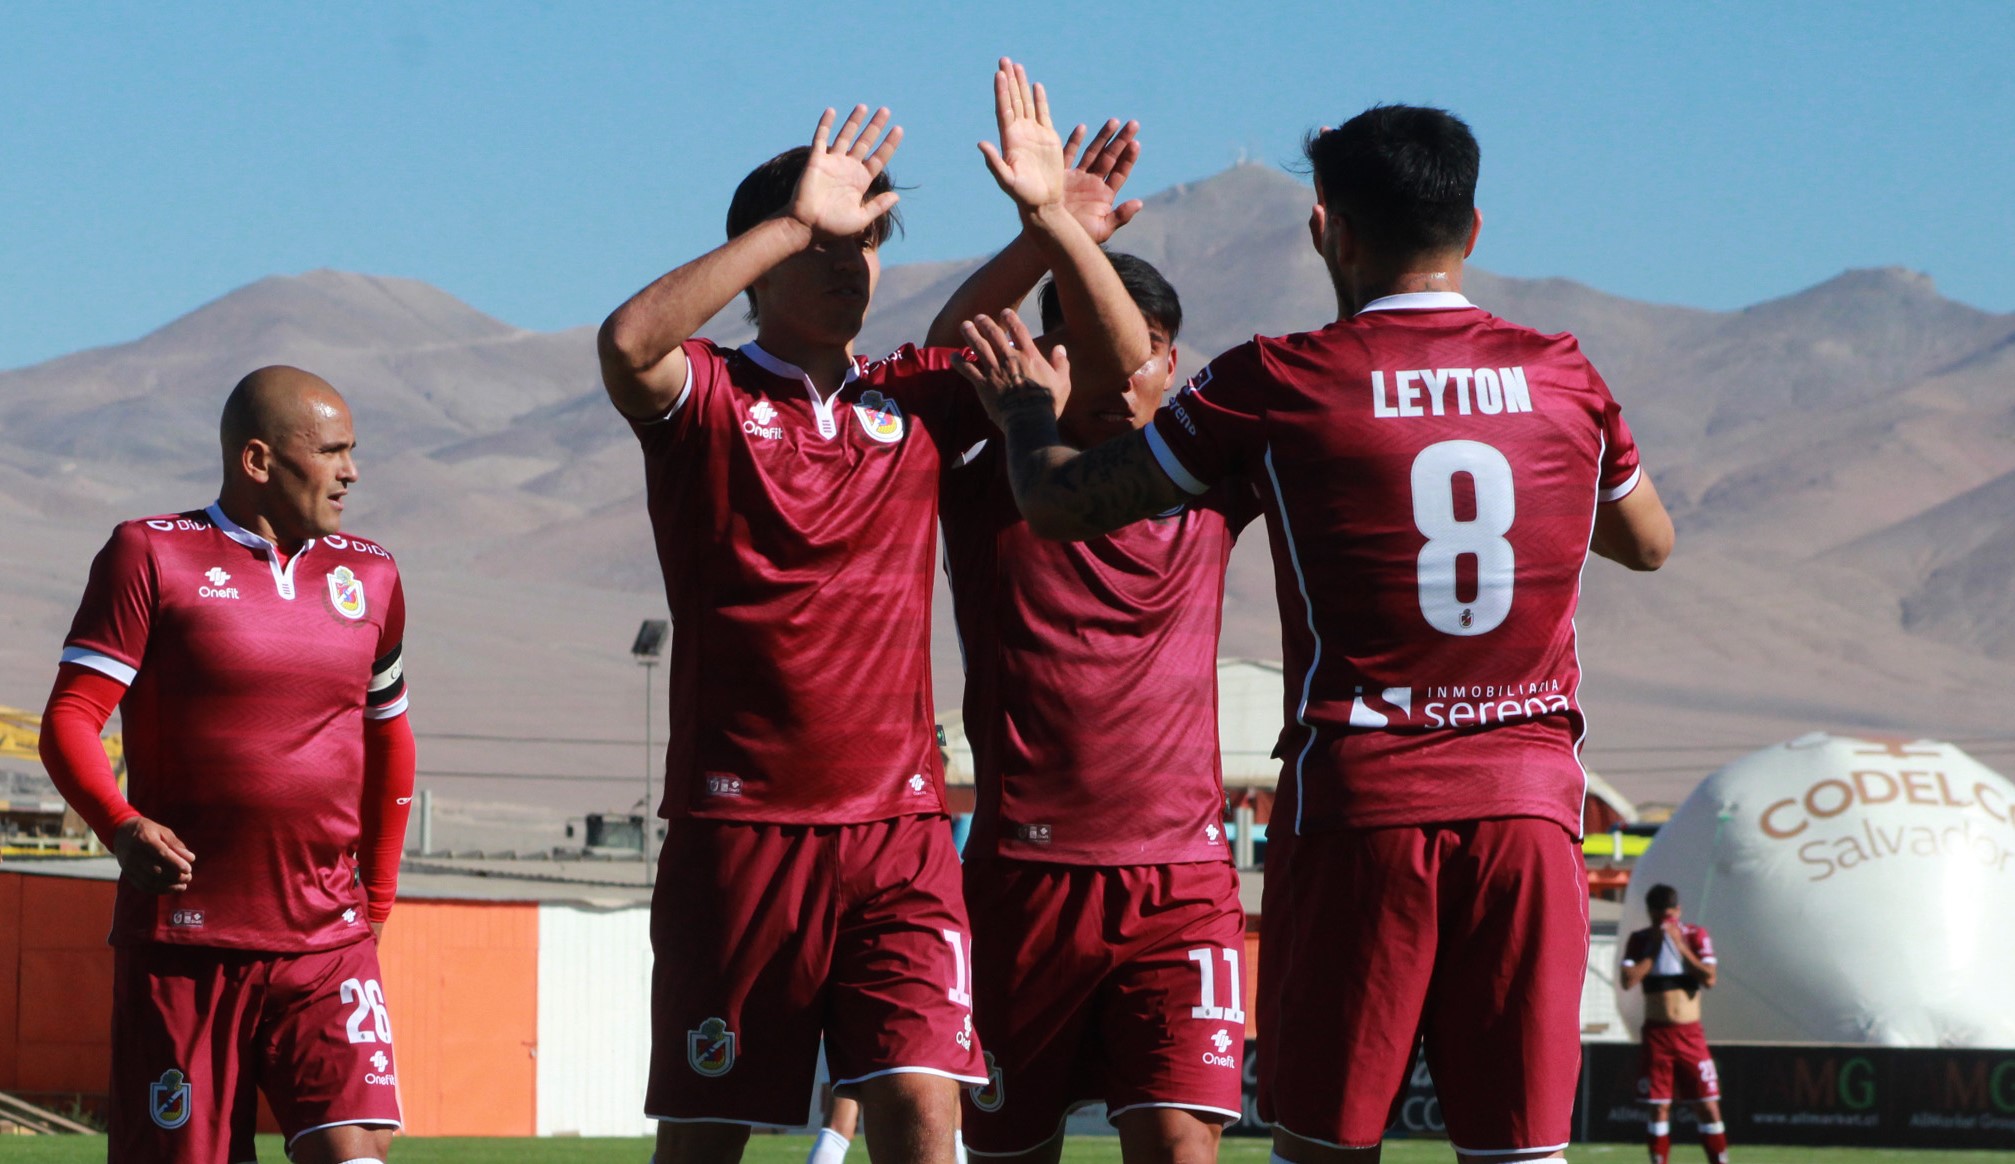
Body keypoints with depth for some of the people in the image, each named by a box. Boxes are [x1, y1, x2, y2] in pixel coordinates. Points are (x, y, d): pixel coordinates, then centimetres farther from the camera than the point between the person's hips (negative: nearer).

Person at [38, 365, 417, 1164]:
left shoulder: (368, 577, 14)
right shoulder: (152, 556, 0)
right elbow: (69, 720, -6)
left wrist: (376, 903, 25)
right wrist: (121, 828, -24)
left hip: (326, 944, 3)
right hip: (181, 941, -3)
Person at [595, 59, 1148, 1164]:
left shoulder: (918, 399, 10)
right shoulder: (707, 394, -1)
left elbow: (1120, 362, 8)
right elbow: (628, 340, -24)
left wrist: (1050, 216, -6)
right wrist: (793, 219, -23)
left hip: (900, 830, 2)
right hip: (739, 825, -2)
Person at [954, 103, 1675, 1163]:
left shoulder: (1278, 383, -4)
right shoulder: (1566, 378, 5)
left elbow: (1060, 502, 4)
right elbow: (1649, 542, 25)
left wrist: (1030, 411, 25)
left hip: (1356, 801, -2)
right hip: (1530, 798, 3)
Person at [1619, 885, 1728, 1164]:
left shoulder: (1696, 936, 2)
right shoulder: (1639, 940, 3)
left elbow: (1709, 979, -11)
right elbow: (1628, 981, -11)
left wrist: (1680, 945, -12)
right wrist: (1654, 948, -10)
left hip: (1691, 1033, 0)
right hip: (1657, 1034, 0)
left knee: (1709, 1105, -3)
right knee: (1659, 1107, 0)